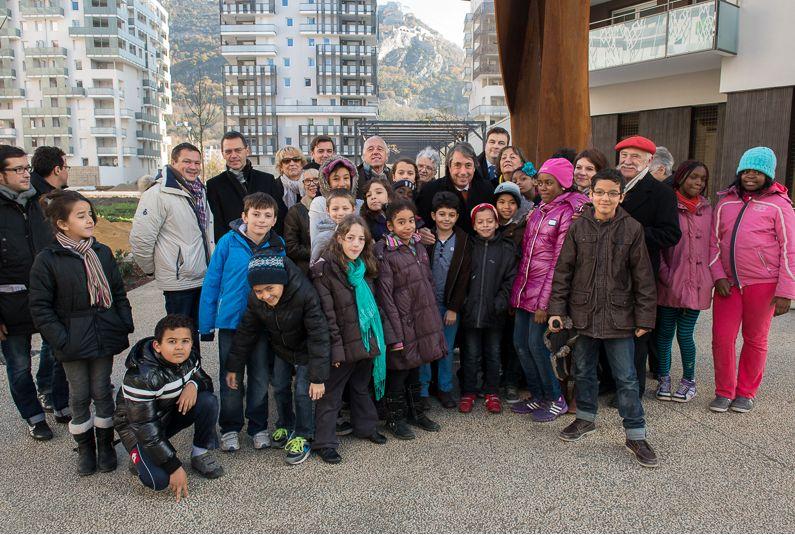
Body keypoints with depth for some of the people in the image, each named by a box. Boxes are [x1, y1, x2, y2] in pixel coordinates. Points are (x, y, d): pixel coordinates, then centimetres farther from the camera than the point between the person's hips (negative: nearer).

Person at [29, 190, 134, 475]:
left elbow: (119, 293, 11)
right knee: (80, 396, 9)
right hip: (73, 341, -3)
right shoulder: (47, 259, -8)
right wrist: (60, 339, -13)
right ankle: (85, 448, 27)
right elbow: (40, 307, -6)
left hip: (104, 336, 3)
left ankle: (105, 445, 27)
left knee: (102, 392, 11)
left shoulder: (103, 252, 4)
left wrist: (125, 326, 3)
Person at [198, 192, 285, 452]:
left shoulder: (278, 246, -4)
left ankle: (258, 426, 29)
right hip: (230, 321, -1)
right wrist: (205, 324, -4)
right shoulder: (229, 242, -10)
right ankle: (230, 427, 28)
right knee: (230, 378, 11)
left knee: (260, 377, 12)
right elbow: (211, 283, -5)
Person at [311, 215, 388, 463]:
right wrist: (336, 347, -19)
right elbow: (326, 313, -17)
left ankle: (366, 427, 39)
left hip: (366, 340, 7)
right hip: (342, 345, -6)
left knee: (362, 387, 23)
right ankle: (325, 442, 16)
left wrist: (378, 338, 12)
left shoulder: (366, 267, 6)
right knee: (331, 394, 5)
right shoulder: (325, 268, -15)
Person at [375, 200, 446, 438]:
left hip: (422, 319, 6)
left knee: (415, 367, 19)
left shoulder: (418, 246, 7)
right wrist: (394, 334, -17)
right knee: (399, 370, 6)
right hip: (402, 321, -6)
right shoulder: (384, 253, -14)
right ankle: (395, 419, 24)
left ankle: (416, 412, 35)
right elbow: (385, 295, -16)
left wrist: (432, 317, 13)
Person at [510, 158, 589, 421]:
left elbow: (559, 261, -15)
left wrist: (544, 302, -17)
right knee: (520, 342, 9)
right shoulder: (538, 211, 13)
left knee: (536, 344, -3)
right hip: (525, 288, 8)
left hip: (546, 289, -8)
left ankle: (556, 399, 16)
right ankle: (537, 396, 25)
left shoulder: (568, 212, -10)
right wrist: (517, 290, 11)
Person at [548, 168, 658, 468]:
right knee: (583, 370, 16)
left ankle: (636, 435, 17)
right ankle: (586, 418, 37)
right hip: (583, 314, 2)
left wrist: (644, 317, -3)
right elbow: (563, 270, 2)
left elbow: (643, 278, -2)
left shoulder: (632, 229, -5)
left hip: (618, 316, -2)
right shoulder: (578, 227, -1)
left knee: (627, 378, 4)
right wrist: (556, 308, -3)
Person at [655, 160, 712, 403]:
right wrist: (665, 275, -11)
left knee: (685, 335, 4)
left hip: (696, 285, 2)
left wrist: (710, 278, 7)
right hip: (670, 285, -2)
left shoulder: (707, 210, 11)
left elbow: (711, 246, 14)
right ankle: (663, 379, 21)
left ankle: (689, 381, 21)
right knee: (665, 333, 6)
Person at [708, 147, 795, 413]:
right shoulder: (725, 203, 9)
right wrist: (718, 276, -3)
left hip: (763, 284, -2)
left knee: (755, 340, 9)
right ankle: (724, 392, 16)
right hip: (728, 284, 3)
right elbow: (714, 241, 10)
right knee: (722, 339, -1)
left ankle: (746, 392, 24)